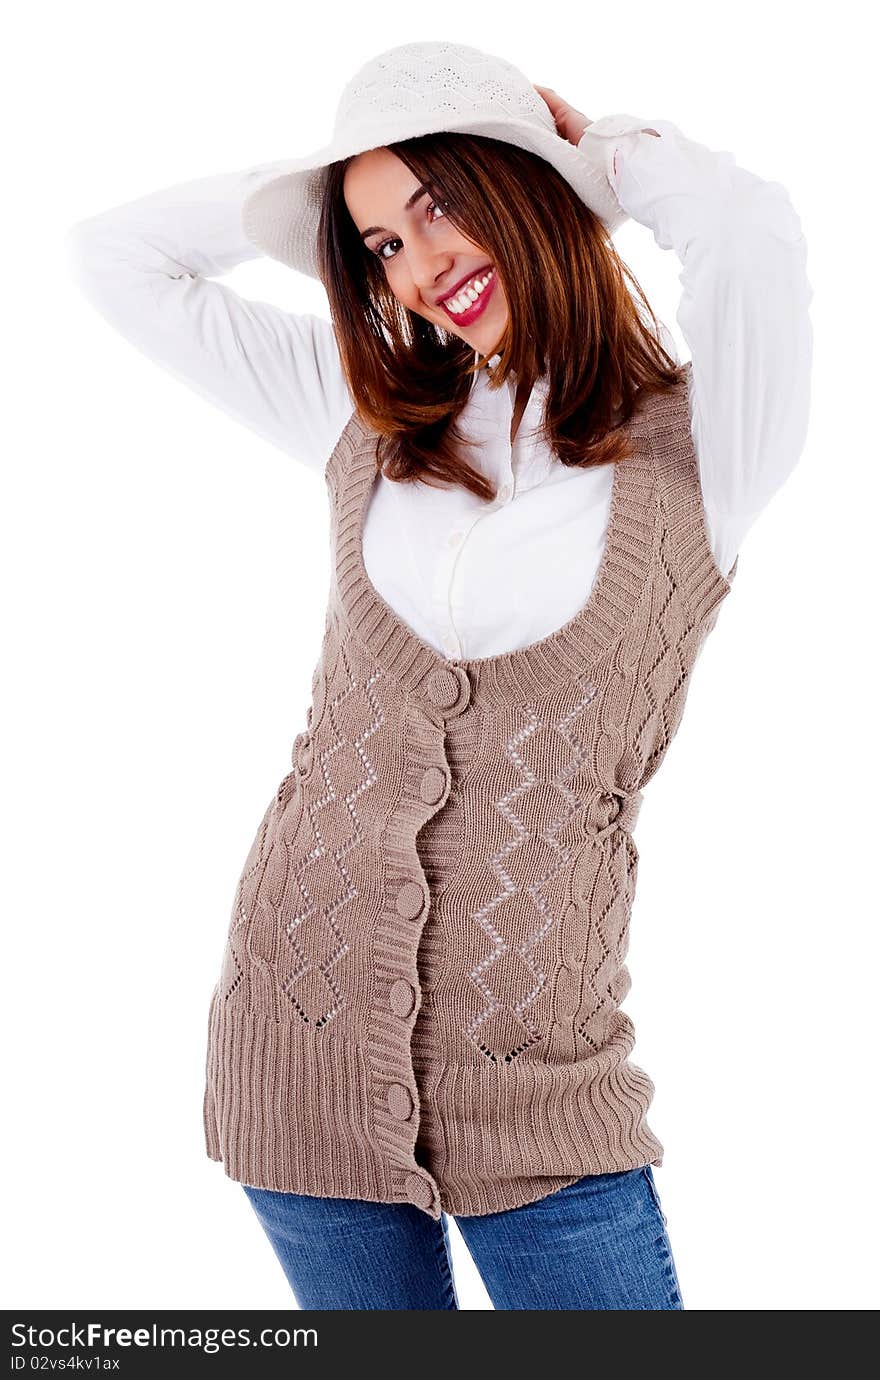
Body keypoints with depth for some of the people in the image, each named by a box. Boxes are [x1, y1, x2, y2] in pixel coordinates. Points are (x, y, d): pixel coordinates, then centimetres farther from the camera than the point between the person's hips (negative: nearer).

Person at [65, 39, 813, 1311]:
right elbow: (118, 255, 12)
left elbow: (750, 229, -27)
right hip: (302, 1034, 4)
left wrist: (600, 149, -7)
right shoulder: (371, 416, 6)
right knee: (374, 1319, 18)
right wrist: (314, 188, 6)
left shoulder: (693, 447, -6)